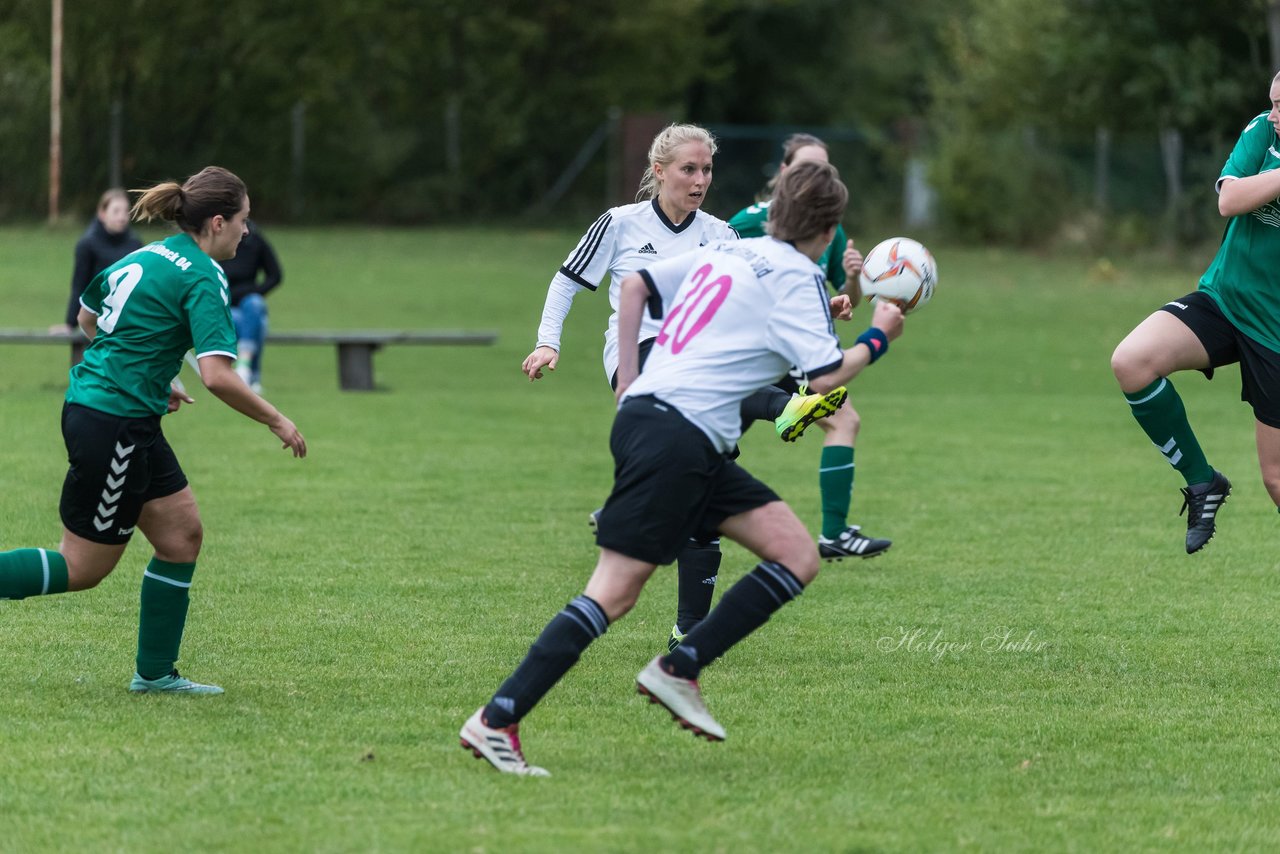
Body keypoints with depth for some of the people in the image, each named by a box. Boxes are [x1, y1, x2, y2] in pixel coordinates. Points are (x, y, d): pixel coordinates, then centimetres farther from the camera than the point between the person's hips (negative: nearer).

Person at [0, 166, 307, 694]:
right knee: (83, 567, -1)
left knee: (182, 533, 12)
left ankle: (155, 673, 16)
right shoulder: (204, 278, -15)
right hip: (115, 426, -10)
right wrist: (276, 422, -11)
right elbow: (218, 376, -24)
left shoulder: (149, 256, 12)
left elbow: (87, 318, 26)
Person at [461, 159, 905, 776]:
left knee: (798, 557, 6)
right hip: (674, 438, -10)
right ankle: (496, 720, -15)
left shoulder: (728, 252, 19)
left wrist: (628, 377, 25)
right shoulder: (795, 276, -6)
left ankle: (677, 671, 3)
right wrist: (878, 337, 5)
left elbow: (634, 284, 24)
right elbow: (826, 377, -11)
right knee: (614, 593, -13)